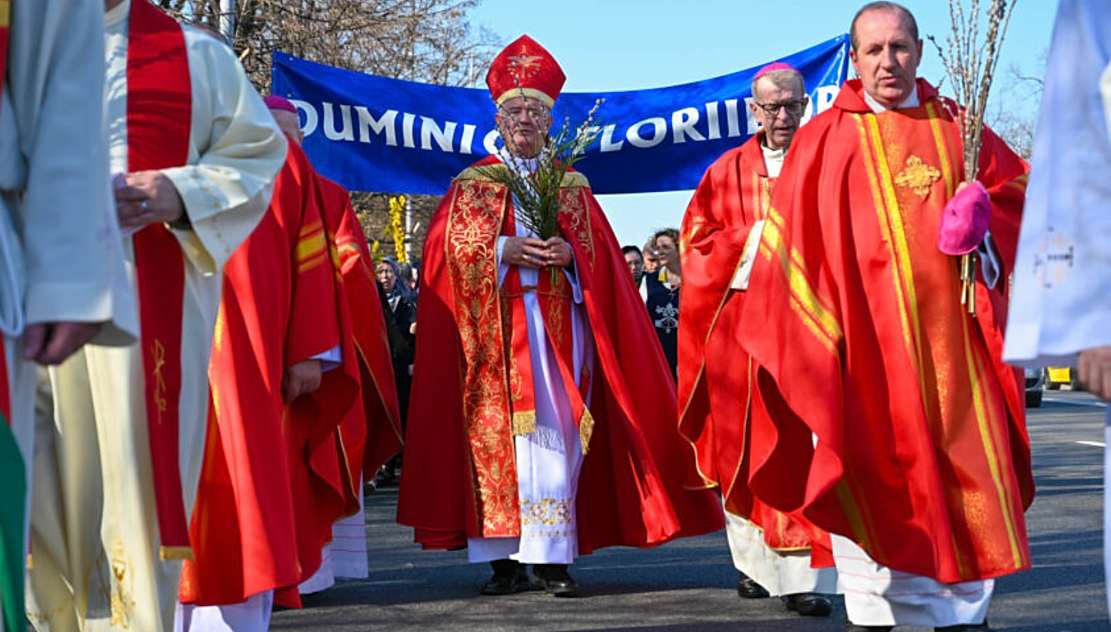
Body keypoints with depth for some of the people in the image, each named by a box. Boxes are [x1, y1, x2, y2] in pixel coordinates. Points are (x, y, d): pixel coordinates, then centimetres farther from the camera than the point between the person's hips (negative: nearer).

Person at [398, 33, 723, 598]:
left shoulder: (573, 186, 16)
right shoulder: (473, 183, 12)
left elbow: (598, 250, 10)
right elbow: (450, 248, 1)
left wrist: (568, 253, -11)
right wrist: (505, 250, -13)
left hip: (556, 324, 1)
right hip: (494, 327, -1)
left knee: (553, 431, -7)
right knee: (496, 430, -6)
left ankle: (553, 555, -6)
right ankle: (505, 557, -3)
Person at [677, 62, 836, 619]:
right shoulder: (727, 172, 12)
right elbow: (698, 242, 9)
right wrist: (752, 241, -6)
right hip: (739, 320, 2)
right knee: (744, 444, 5)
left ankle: (803, 576, -12)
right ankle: (754, 562, 18)